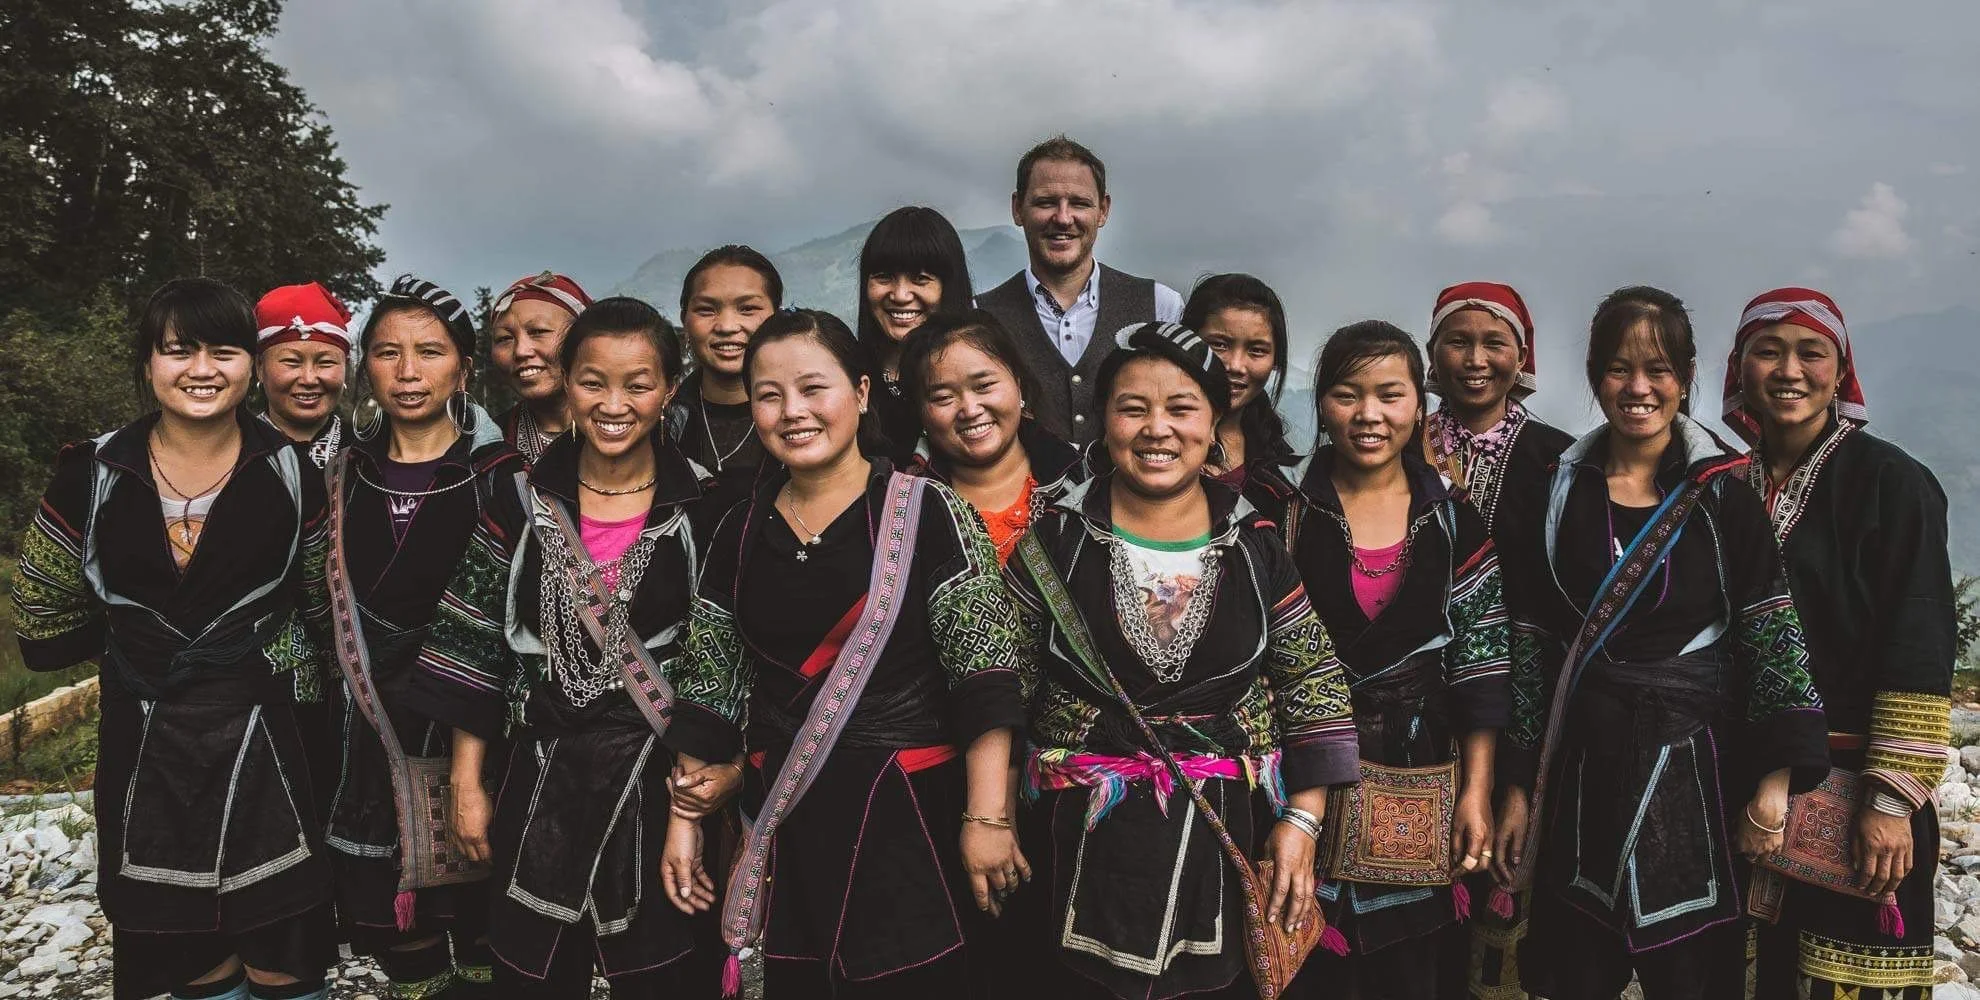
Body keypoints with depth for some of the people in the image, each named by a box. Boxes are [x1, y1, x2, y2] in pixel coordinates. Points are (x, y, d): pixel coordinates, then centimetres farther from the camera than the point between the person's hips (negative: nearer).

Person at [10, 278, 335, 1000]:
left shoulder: (290, 474, -2)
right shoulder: (93, 476, -1)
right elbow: (43, 622, 8)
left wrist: (275, 653, -3)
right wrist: (133, 639, 4)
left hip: (263, 747, -1)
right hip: (144, 755, 1)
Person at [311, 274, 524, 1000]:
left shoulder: (498, 478, -7)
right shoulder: (348, 475, 7)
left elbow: (491, 633, -11)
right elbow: (330, 606, 12)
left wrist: (471, 767, -16)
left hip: (472, 738, -4)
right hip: (372, 743, 4)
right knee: (393, 936, 11)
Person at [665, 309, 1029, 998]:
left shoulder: (929, 515, -6)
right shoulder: (739, 534, 8)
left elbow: (984, 677, -11)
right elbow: (709, 690, 12)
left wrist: (986, 817, -16)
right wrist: (684, 819, 10)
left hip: (909, 820, -4)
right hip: (781, 824, 4)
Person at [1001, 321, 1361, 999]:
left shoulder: (1258, 546, 1)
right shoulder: (1055, 541, -2)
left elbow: (1315, 686, 4)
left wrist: (1302, 818, -3)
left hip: (1230, 850, 1)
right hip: (1082, 849, -1)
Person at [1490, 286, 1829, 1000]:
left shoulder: (1725, 494, 0)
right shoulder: (1550, 498, 5)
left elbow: (1774, 639, -5)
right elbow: (1527, 649, 5)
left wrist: (1772, 785, -14)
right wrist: (1517, 791, 3)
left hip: (1697, 768, -1)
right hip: (1580, 768, 2)